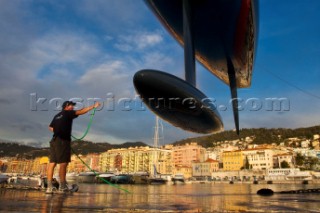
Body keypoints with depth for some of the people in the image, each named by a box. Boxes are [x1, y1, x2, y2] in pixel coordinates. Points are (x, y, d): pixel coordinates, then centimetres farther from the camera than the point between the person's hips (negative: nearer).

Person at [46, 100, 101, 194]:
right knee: (63, 163, -5)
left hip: (54, 140, 8)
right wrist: (93, 106, -9)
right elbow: (80, 111, -10)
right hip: (63, 141, -8)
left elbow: (50, 127, 25)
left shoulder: (57, 116, 20)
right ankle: (62, 187, -2)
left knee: (52, 163, 4)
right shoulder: (68, 113, -2)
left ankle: (49, 187, 5)